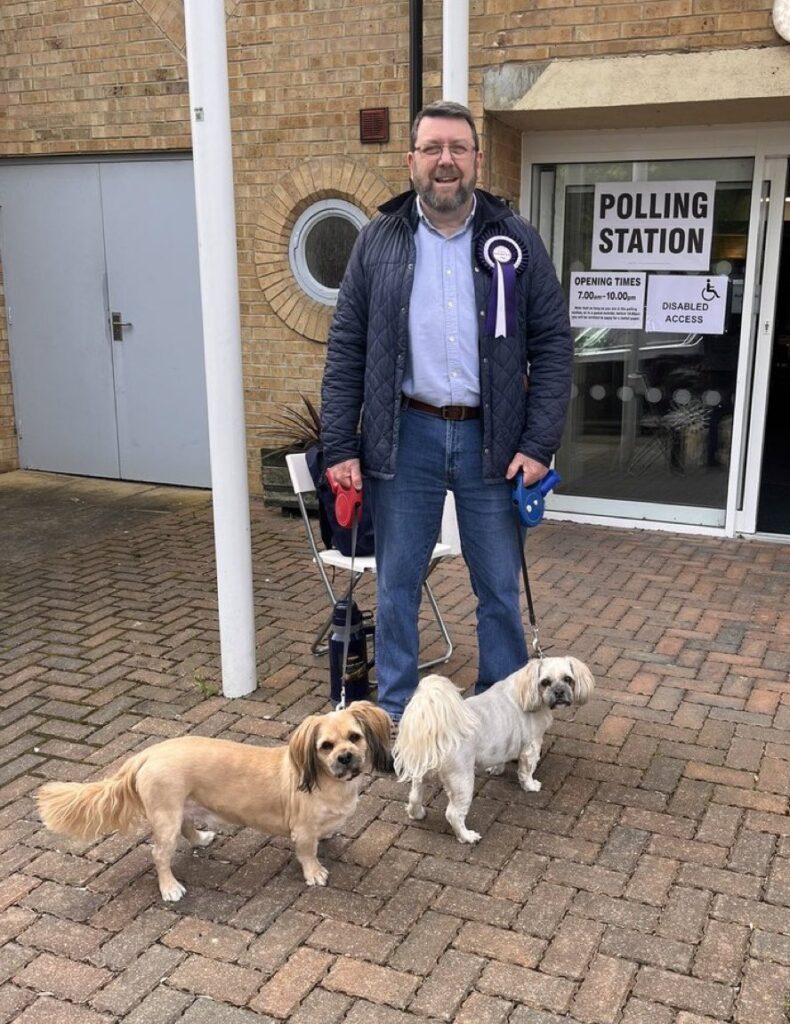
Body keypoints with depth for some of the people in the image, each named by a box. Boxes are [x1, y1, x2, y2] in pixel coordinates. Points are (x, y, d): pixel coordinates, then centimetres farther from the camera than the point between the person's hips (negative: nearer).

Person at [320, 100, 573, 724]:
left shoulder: (515, 241, 2)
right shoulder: (379, 242, 3)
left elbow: (553, 344, 1)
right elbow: (346, 350, 3)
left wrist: (538, 444, -7)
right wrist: (341, 448, -2)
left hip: (491, 438, 0)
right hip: (406, 438, 0)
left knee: (501, 589, 10)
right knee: (397, 586, 10)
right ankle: (396, 714, 26)